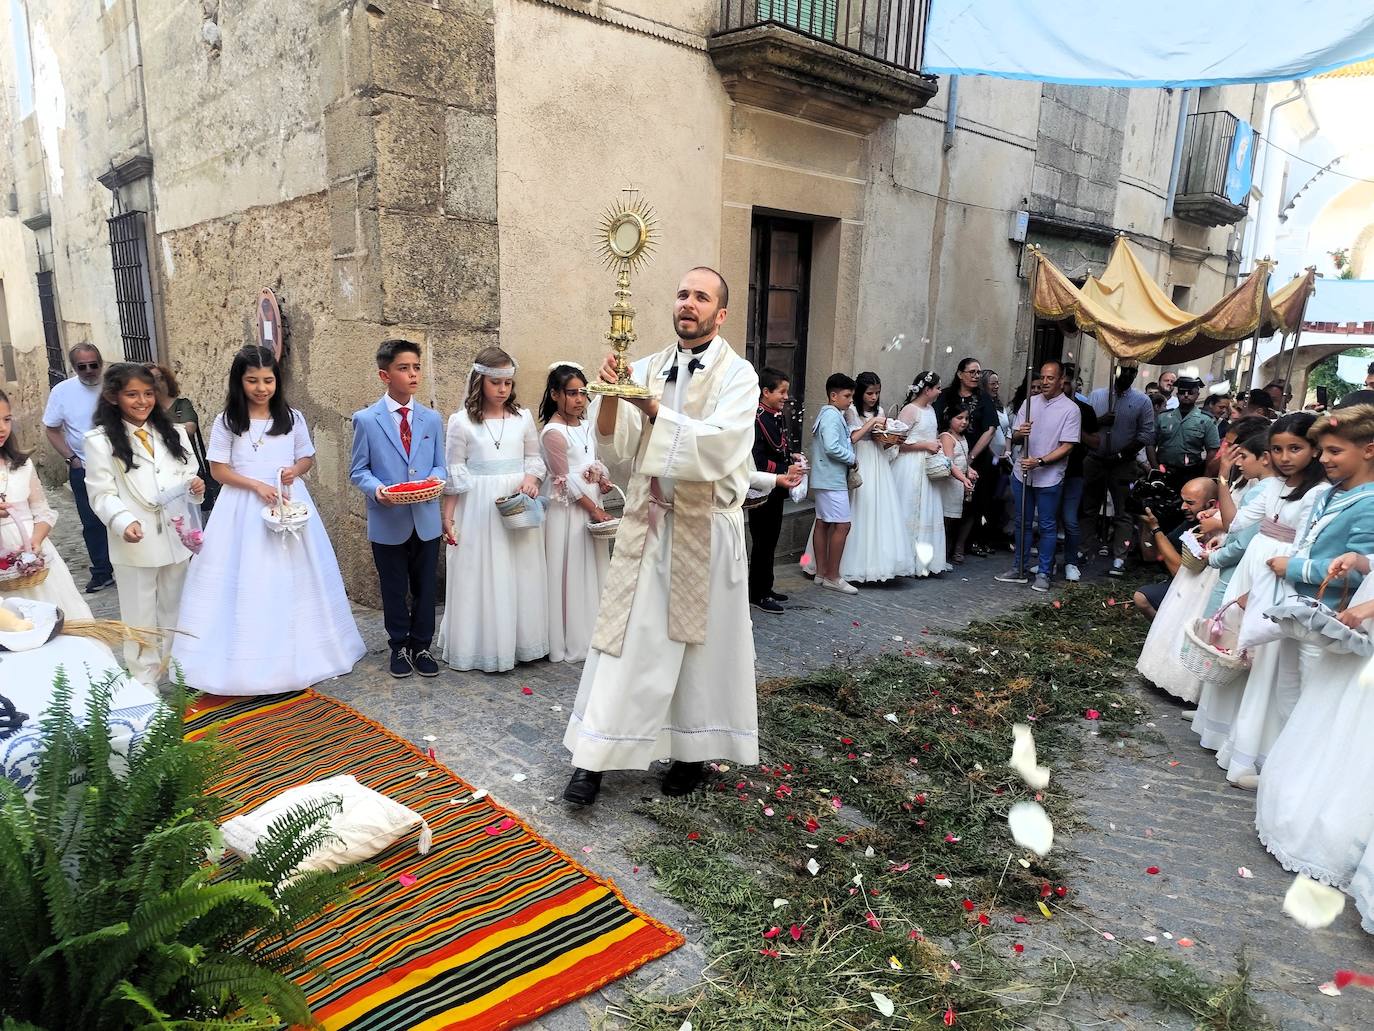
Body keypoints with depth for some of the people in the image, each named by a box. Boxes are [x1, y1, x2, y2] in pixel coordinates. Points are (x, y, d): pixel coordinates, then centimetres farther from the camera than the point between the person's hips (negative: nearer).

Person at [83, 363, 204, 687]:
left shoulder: (173, 433, 10)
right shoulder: (100, 441, -5)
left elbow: (188, 476, 14)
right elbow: (102, 495, -8)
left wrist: (196, 485, -10)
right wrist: (124, 521, -26)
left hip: (177, 537, 4)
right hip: (136, 543, -4)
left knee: (174, 610, 19)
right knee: (141, 615, 7)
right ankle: (145, 679, 22)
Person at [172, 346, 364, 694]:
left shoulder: (292, 418, 3)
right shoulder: (226, 422, -1)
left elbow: (308, 458, 12)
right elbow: (219, 470, -1)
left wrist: (295, 470, -10)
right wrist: (257, 486, -15)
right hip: (243, 509, -1)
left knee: (291, 581, 5)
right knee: (246, 583, -1)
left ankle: (295, 657, 18)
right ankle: (247, 661, 9)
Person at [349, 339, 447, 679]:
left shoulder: (432, 419, 4)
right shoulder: (366, 420, -4)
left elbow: (440, 465, 8)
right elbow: (358, 470, 0)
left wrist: (435, 478, -14)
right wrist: (376, 489, -20)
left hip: (425, 520, 2)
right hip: (387, 522, -2)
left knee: (426, 587, 12)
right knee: (394, 590, 12)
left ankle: (422, 645, 29)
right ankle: (399, 646, 30)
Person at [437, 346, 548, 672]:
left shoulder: (523, 417, 5)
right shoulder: (461, 421, -3)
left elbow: (534, 458, 13)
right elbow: (454, 472, -1)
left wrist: (531, 479, -9)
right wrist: (447, 515, -3)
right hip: (478, 508, -3)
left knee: (521, 575, 7)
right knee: (481, 575, 1)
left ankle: (520, 642, 20)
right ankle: (484, 647, 12)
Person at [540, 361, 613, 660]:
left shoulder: (586, 427, 10)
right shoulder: (553, 432, -14)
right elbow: (566, 481, -15)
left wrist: (603, 479, -2)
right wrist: (594, 509, -13)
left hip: (591, 506, 8)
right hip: (568, 511, -8)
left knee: (592, 571, 12)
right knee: (570, 573, -1)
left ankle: (591, 637, 23)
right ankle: (571, 645, 9)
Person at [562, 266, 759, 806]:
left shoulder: (738, 375, -4)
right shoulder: (646, 369, 6)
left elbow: (720, 447, -20)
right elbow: (618, 450, -1)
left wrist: (654, 412, -28)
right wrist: (610, 397, -19)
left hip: (705, 530, -2)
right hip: (646, 525, 3)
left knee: (701, 641, 9)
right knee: (625, 639, 4)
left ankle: (694, 752, 26)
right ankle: (594, 756, 12)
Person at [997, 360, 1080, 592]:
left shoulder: (1070, 409, -5)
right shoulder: (1030, 402, 8)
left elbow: (1067, 446, -11)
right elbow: (1014, 438, 10)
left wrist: (1039, 461, -21)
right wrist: (1020, 433, -14)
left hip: (1049, 477, -4)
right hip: (1022, 474, 5)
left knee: (1048, 527, 3)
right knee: (1022, 523, 11)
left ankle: (1044, 573, 11)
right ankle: (1020, 569, 21)